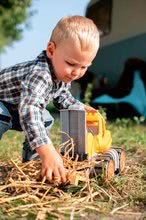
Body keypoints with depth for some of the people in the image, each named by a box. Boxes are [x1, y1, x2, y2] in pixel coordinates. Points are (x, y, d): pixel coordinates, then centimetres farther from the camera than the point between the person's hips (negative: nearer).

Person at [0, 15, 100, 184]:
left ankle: (30, 161, 22)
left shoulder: (63, 74, -13)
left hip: (15, 106, 9)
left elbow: (63, 98, 8)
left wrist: (81, 108, -9)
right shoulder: (40, 75, -45)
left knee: (45, 120, 11)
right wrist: (47, 151, -67)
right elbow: (29, 110, -59)